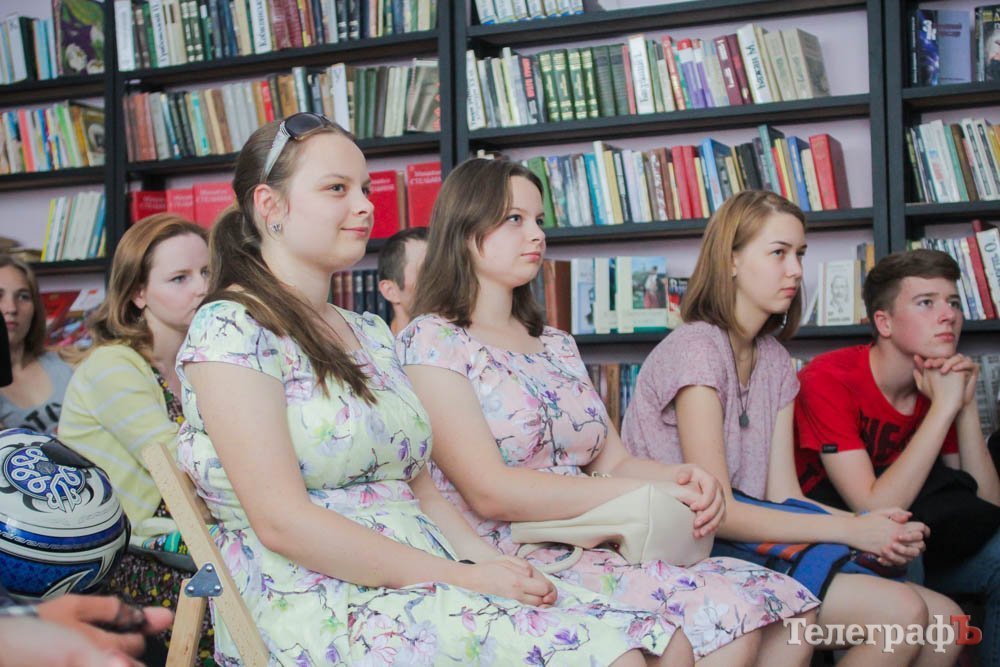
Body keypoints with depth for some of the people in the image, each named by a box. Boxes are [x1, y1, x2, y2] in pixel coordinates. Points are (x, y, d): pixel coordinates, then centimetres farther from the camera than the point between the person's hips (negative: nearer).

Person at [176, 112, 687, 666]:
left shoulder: (372, 334, 19)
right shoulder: (231, 331, -6)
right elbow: (282, 521, -15)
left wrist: (493, 564, -3)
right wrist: (464, 578, -17)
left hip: (424, 592, 7)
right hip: (324, 614, -7)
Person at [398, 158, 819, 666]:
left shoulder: (557, 345, 20)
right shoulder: (431, 342, -4)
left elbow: (613, 460, 14)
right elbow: (489, 492, -14)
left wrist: (682, 477, -9)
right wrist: (639, 494, -17)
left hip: (596, 549, 7)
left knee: (787, 609, -13)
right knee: (723, 615, -26)